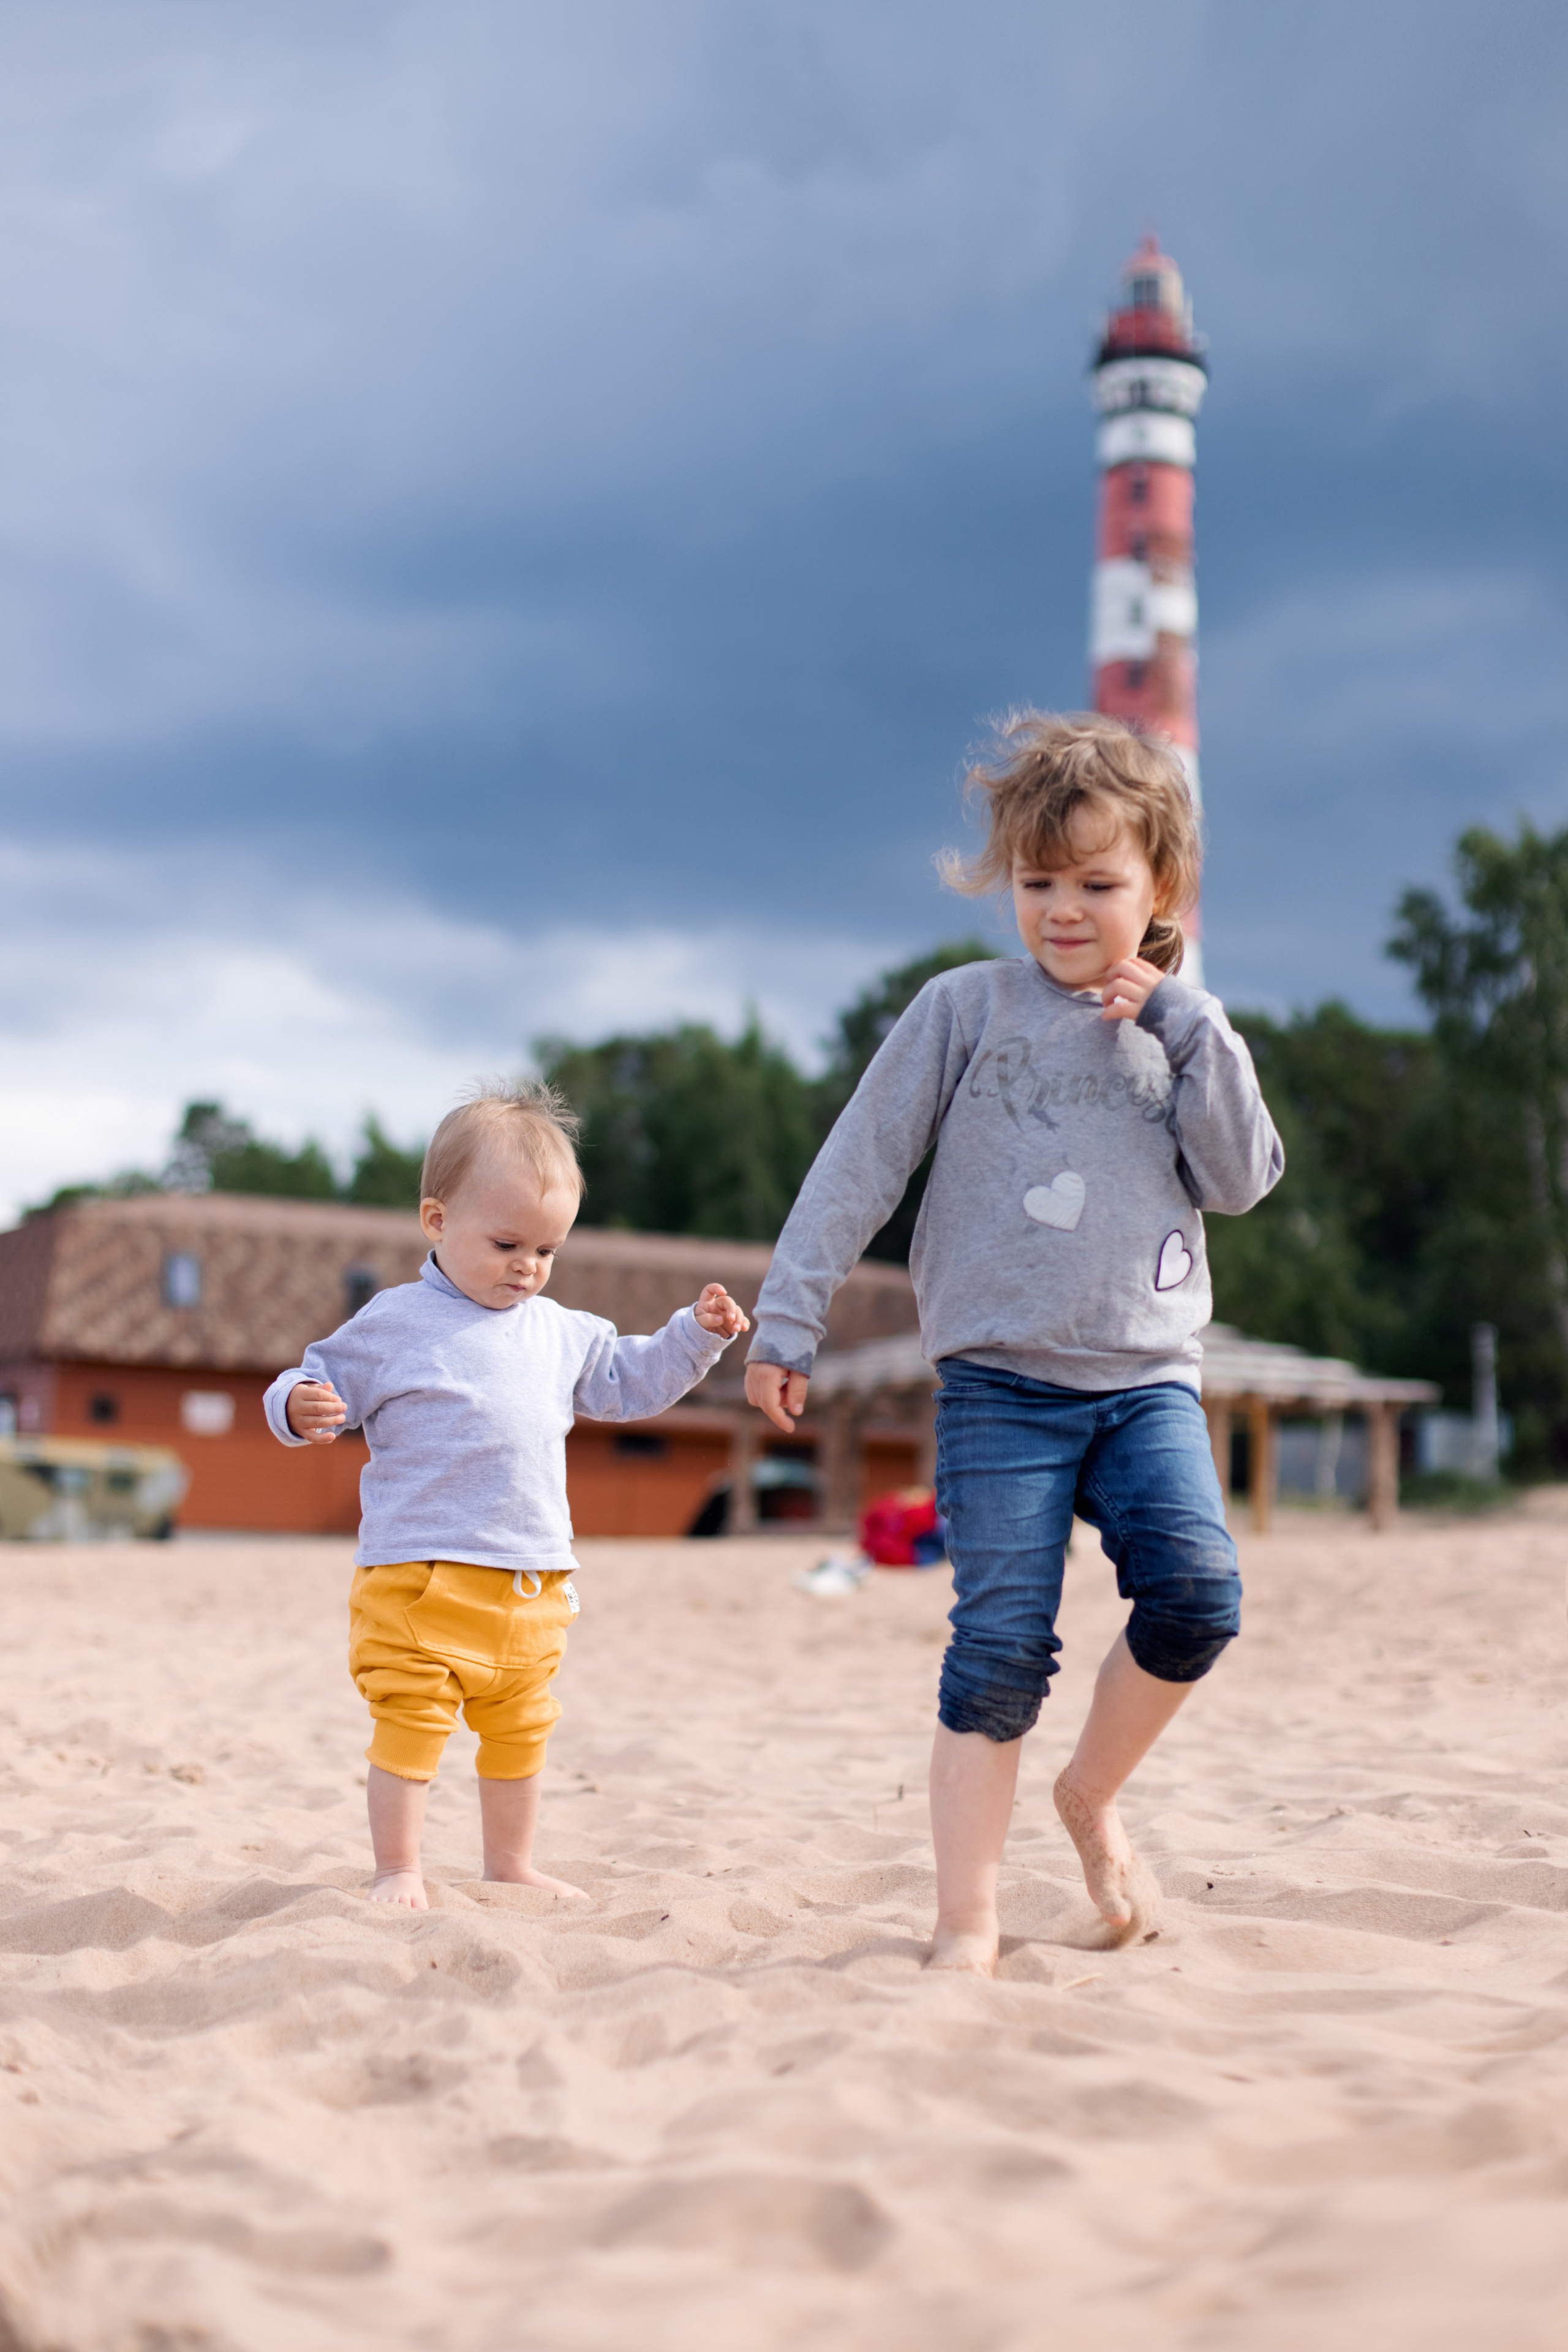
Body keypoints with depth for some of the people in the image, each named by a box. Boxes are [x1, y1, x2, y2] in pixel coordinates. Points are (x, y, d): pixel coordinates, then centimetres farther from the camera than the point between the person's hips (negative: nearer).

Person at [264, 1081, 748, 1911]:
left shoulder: (561, 1333, 13)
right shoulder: (393, 1323, -3)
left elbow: (625, 1380, 24)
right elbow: (322, 1383, -2)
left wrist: (696, 1336, 15)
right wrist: (302, 1407, -24)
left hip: (534, 1578, 6)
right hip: (418, 1571, -6)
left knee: (520, 1730, 16)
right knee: (411, 1720, -5)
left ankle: (510, 1865, 31)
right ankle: (398, 1870, 9)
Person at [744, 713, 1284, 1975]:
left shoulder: (1186, 1034, 13)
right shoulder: (966, 1009, 3)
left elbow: (1242, 1180, 1)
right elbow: (858, 1167, 3)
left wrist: (1188, 1022, -5)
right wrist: (789, 1317, -1)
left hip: (1149, 1375, 3)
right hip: (1002, 1380, -2)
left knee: (1197, 1590, -17)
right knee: (1002, 1641, -8)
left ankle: (1093, 1791, 10)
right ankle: (968, 1921, 2)